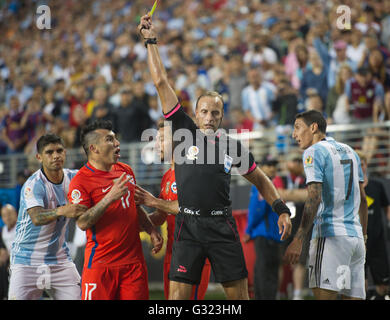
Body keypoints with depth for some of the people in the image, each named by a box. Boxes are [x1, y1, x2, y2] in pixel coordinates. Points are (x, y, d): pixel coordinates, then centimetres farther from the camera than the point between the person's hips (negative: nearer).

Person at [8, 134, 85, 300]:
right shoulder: (33, 185, -16)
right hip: (27, 260, -4)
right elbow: (37, 218, -33)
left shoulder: (73, 178, 1)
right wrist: (62, 211, -52)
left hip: (60, 260, 5)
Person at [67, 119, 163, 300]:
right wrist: (110, 198, -24)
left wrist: (152, 231, 14)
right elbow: (82, 223, -18)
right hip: (101, 263, -5)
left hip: (134, 260, 6)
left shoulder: (126, 171, 13)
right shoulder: (80, 181, -8)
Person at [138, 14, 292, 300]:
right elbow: (161, 83, 6)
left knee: (239, 294, 2)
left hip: (222, 226, 1)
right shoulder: (184, 131, 6)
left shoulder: (232, 146, 10)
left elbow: (260, 180, 21)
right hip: (188, 225, -1)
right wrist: (151, 40, 6)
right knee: (178, 294, -5)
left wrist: (282, 210, 10)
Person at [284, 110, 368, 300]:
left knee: (324, 295, -15)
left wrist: (298, 240, -20)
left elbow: (314, 198, -15)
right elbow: (362, 198, 23)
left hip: (330, 236, -8)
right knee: (354, 296, 4)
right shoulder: (350, 152, 20)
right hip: (355, 235, 8)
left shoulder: (314, 152, -4)